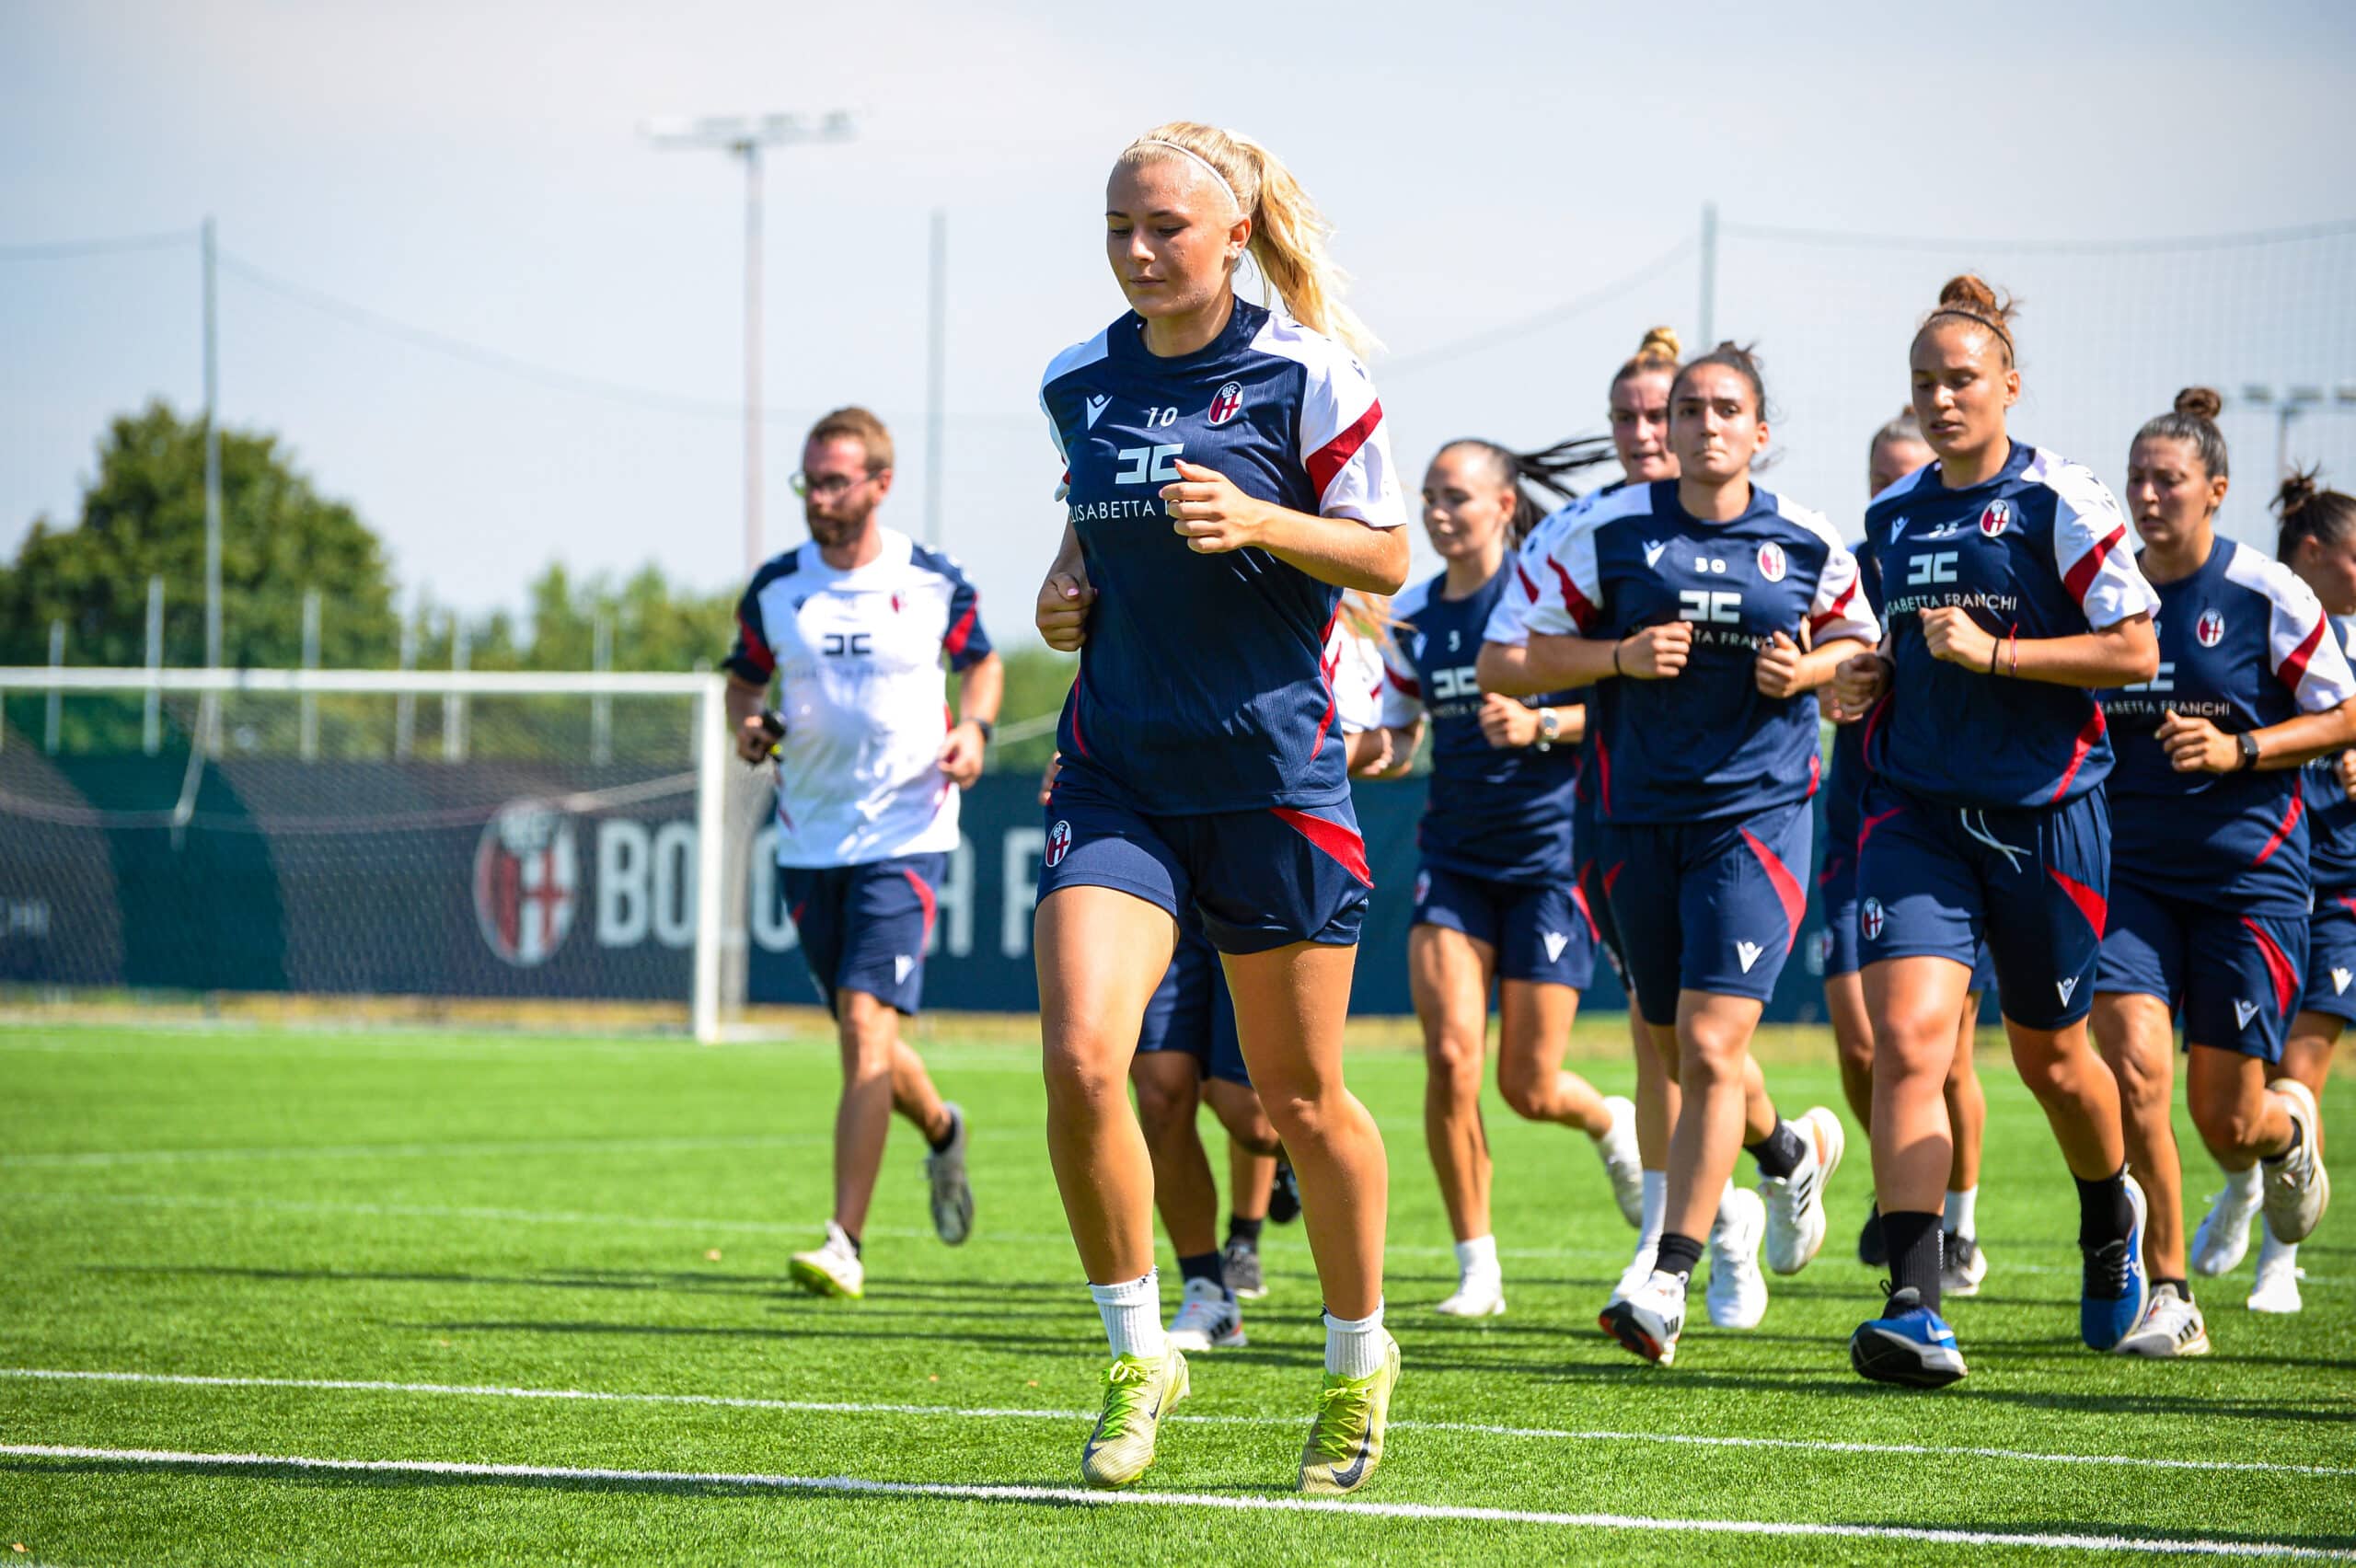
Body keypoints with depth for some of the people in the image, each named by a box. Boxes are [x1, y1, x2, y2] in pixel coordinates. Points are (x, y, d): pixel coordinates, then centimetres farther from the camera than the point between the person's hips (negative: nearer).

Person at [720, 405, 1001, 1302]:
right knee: (859, 1035, 12)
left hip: (905, 833, -4)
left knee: (866, 1023, -17)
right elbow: (745, 676, 16)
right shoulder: (775, 589, 2)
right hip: (809, 840, 4)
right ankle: (941, 1129, 46)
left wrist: (974, 727, -5)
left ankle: (844, 1243, -19)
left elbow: (982, 661, 14)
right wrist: (747, 725, -5)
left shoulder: (933, 584, -3)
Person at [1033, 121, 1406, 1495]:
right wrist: (1067, 584, 4)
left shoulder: (1305, 374, -6)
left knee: (1302, 1098, 7)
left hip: (1274, 769, -3)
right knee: (1080, 1060, -17)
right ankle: (1140, 1356, 0)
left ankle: (1360, 1357, 30)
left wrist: (1258, 521, -19)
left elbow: (1387, 557, -3)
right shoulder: (1079, 384, 7)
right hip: (1119, 772, 3)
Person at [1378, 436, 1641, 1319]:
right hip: (1454, 858, 4)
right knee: (1449, 1057, -13)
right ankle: (1476, 1268, -2)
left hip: (1548, 854, -4)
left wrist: (1541, 725, -25)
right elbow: (1397, 737, 18)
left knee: (1529, 1088, -2)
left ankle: (1613, 1124, 35)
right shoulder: (1413, 615, 8)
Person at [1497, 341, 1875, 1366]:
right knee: (1680, 1045, 14)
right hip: (1640, 815, 3)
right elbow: (1536, 651, 4)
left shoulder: (1807, 543, 1)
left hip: (1759, 811, -3)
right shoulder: (1611, 531, 0)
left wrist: (1806, 672, -5)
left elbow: (1860, 642, 15)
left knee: (1709, 1048, -15)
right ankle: (1790, 1151, 47)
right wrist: (1622, 656, -13)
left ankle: (1667, 1286, -13)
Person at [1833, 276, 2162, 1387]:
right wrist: (1871, 680, 5)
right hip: (1917, 807, 4)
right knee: (1905, 1038, -16)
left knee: (2048, 1055, 12)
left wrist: (1991, 652, -18)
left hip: (2043, 811, -4)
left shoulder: (2057, 501, -7)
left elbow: (2136, 650, -11)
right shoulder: (1889, 517, 11)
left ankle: (2111, 1215, 45)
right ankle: (1916, 1307, -23)